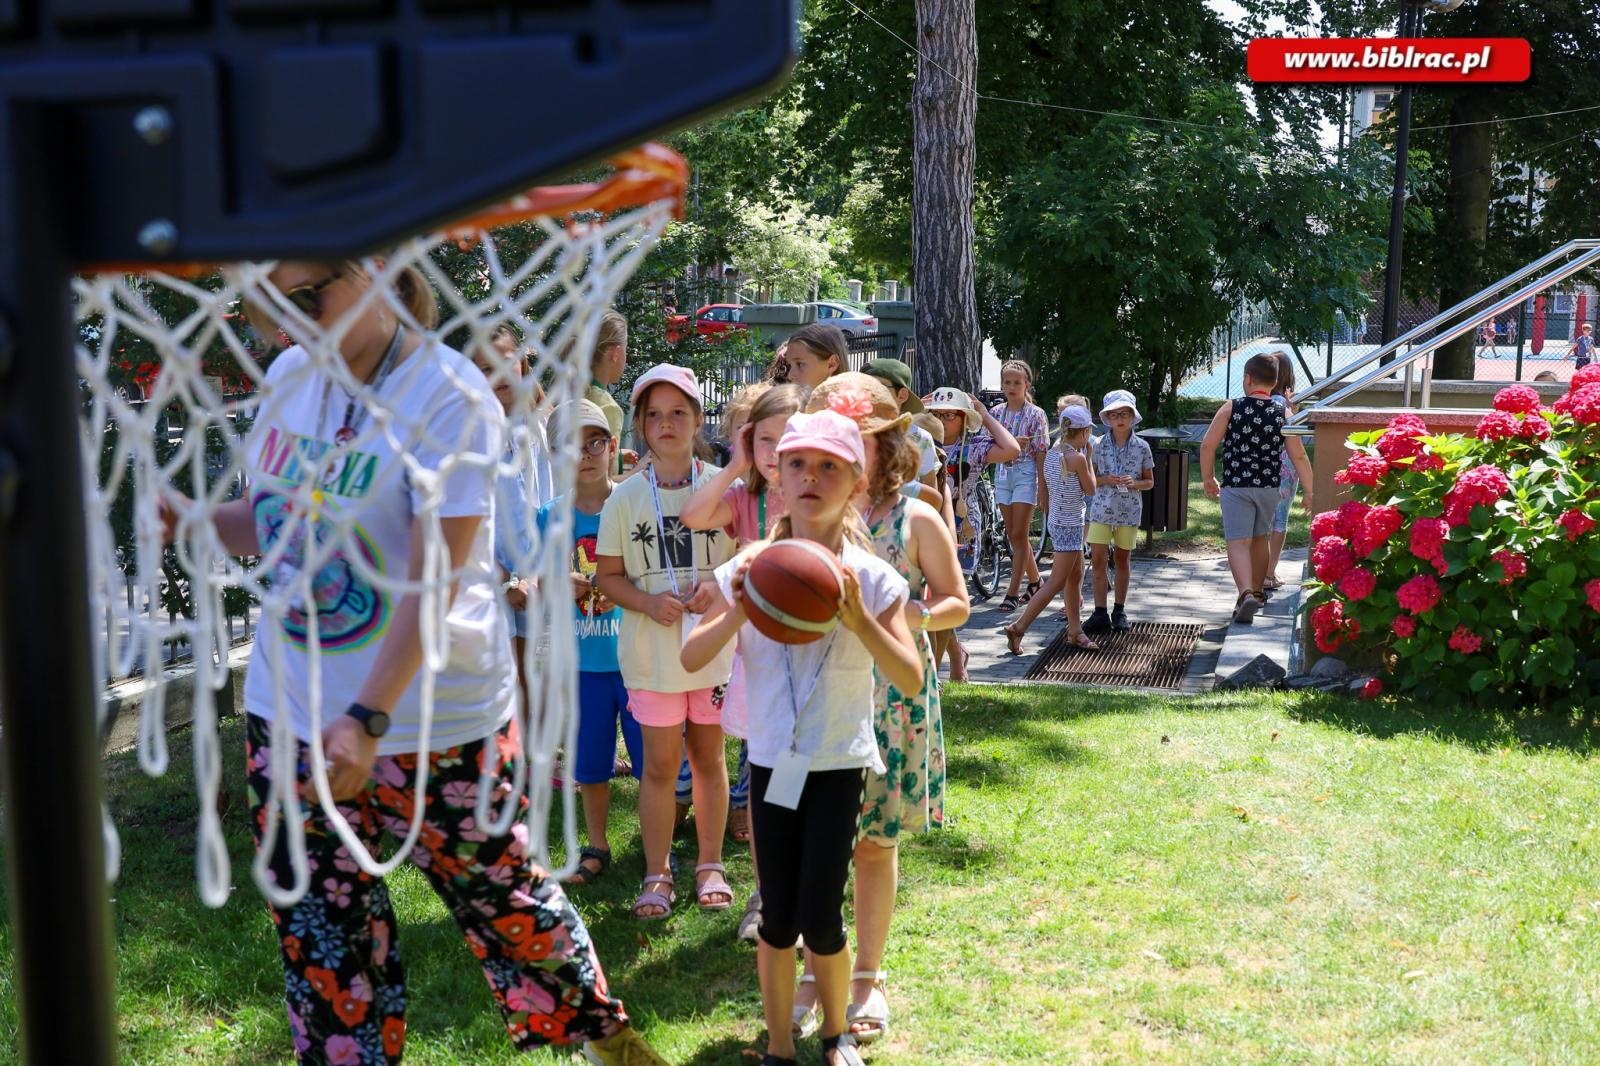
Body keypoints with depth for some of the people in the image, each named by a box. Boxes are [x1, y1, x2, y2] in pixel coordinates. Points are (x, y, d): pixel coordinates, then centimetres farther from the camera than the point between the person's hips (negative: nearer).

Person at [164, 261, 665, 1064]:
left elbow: (433, 577, -23)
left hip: (428, 714, -6)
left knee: (495, 892, 10)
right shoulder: (289, 375, 3)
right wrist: (191, 520, -7)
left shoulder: (448, 397, -18)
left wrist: (368, 718, -29)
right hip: (289, 706, 6)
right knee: (317, 928, 12)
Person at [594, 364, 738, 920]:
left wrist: (720, 586, -17)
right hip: (651, 648, 0)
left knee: (708, 755, 12)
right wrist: (648, 602, -15)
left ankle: (711, 866, 25)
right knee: (660, 763, 4)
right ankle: (657, 874, 16)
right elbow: (607, 575, 4)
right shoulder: (626, 496, 0)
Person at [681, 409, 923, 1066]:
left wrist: (860, 621, -25)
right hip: (772, 760, 1)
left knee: (820, 920, -1)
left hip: (839, 764, -1)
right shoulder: (751, 568, -3)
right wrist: (736, 614, -20)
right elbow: (692, 659, -4)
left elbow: (911, 680, -12)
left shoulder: (870, 578, -7)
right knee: (778, 918, 6)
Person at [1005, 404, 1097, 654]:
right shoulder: (1077, 458, -19)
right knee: (1056, 584, -5)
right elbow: (1090, 490, -8)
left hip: (1057, 520, 9)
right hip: (1069, 526, -9)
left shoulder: (1052, 453, 5)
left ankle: (1075, 631, 26)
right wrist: (1088, 457, 2)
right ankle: (1018, 628, -6)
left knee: (1076, 577, 18)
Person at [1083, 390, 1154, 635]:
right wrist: (1105, 480, -13)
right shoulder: (1098, 445, 0)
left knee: (1123, 559, 10)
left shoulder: (1141, 447, 1)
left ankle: (1120, 611, 20)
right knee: (1098, 560, -5)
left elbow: (1150, 482, 7)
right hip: (1101, 509, 0)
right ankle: (1100, 614, -2)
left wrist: (1134, 483, -12)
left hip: (1129, 511, 0)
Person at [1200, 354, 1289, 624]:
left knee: (1238, 542, -5)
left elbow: (1207, 445, -6)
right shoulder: (1283, 414, 0)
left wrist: (1207, 478, 4)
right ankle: (1257, 592, 37)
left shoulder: (1231, 408, -6)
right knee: (1260, 538, 21)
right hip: (1269, 486, 3)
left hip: (1235, 485, -3)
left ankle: (1247, 594, -27)